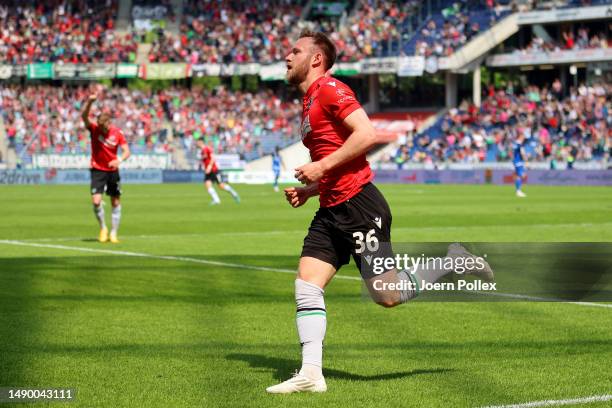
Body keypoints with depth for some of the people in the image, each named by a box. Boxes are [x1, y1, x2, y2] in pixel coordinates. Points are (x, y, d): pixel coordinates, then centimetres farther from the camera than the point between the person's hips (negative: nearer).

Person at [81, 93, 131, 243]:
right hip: (97, 170, -1)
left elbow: (126, 151, -8)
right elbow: (84, 116, -27)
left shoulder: (117, 132, -8)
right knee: (96, 201, -14)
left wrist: (119, 160, -30)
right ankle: (103, 228, 8)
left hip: (112, 170, 2)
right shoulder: (94, 129, -10)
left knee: (116, 202, 5)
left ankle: (113, 233, 17)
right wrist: (90, 101, -43)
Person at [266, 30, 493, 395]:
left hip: (359, 206, -9)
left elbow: (367, 134, -20)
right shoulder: (310, 103, 22)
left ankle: (452, 260, 13)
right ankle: (311, 374, -5)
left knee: (387, 295, -7)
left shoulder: (329, 89, -7)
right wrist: (307, 191, 14)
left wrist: (322, 167, -16)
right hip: (331, 212, 9)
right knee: (306, 286, -4)